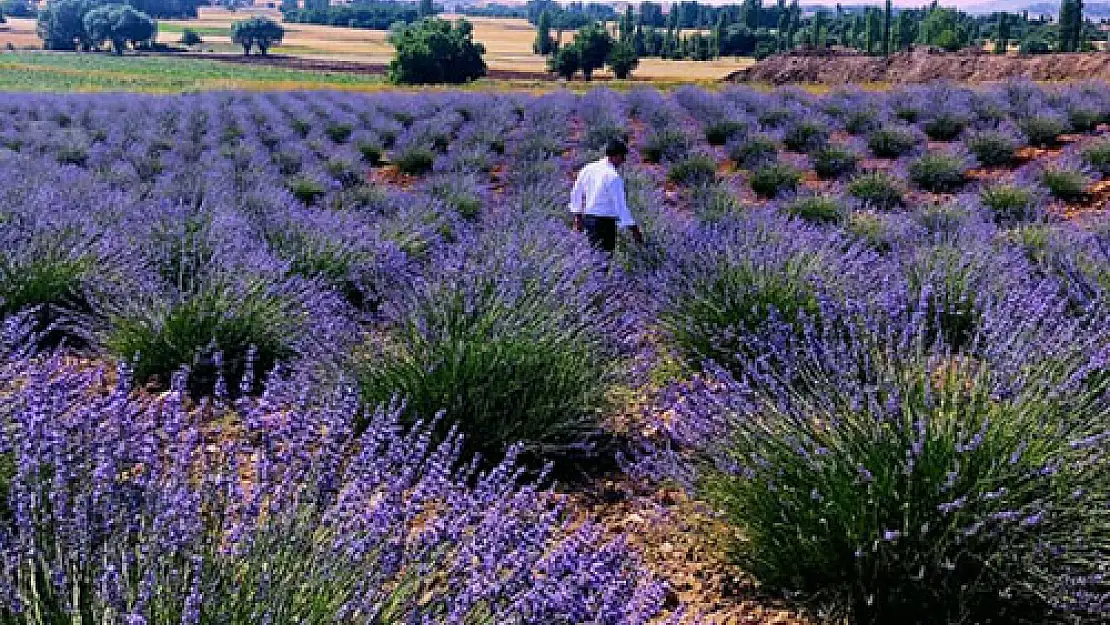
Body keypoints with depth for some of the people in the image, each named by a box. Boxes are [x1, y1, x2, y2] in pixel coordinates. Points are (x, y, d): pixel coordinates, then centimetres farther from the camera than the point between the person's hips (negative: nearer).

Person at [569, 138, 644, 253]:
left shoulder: (588, 169, 6)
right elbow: (620, 205, -17)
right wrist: (634, 229, -13)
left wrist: (578, 217, 21)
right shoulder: (614, 176, -16)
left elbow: (576, 193, 13)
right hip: (605, 221, -7)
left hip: (587, 218, 7)